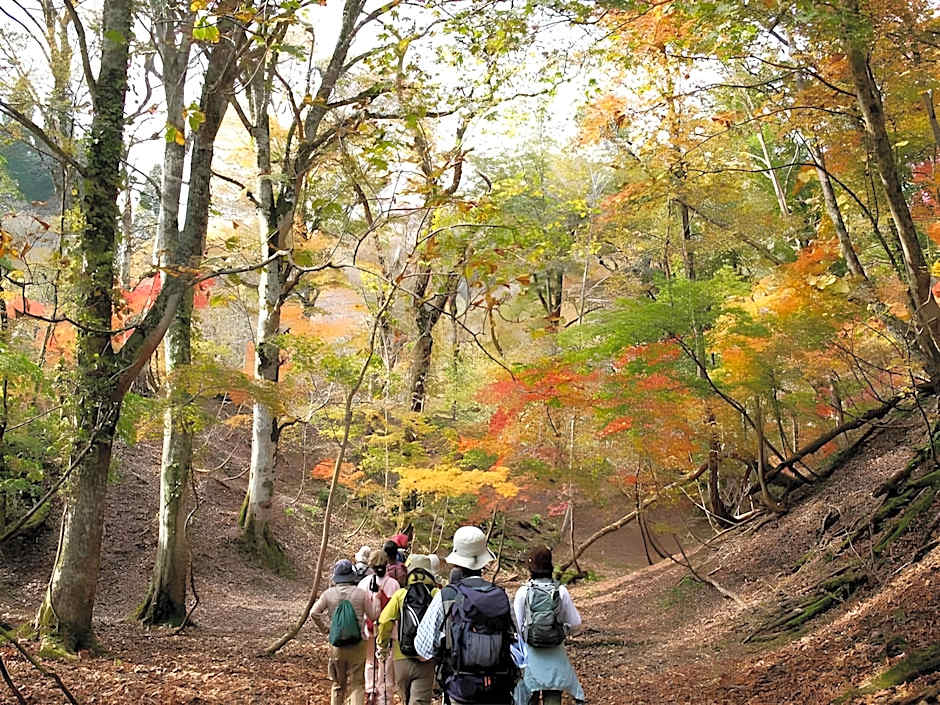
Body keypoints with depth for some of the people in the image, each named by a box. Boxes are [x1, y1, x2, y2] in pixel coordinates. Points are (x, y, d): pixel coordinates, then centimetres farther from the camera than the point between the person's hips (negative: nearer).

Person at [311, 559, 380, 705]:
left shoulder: (329, 594, -5)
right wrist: (375, 598, 14)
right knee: (356, 684, 4)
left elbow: (314, 612, 5)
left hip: (336, 646, 2)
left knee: (338, 684, 18)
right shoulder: (361, 593, -8)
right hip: (357, 645, -2)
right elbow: (373, 615, 0)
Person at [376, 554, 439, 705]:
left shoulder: (400, 594, 1)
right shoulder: (437, 595, -1)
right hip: (426, 659, -2)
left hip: (402, 659, 2)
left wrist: (382, 644, 10)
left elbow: (384, 621, -6)